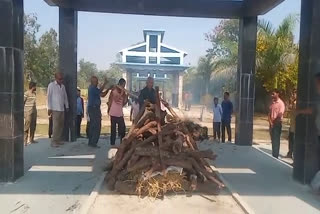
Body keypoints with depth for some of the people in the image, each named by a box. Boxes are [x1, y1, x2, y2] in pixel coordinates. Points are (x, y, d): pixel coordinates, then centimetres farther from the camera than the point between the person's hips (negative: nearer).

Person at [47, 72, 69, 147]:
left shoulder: (63, 86, 15)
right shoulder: (51, 85, -3)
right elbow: (49, 97, -5)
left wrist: (67, 106, 15)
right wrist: (49, 108, -10)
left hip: (62, 109, 6)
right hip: (55, 109, -6)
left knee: (61, 125, 7)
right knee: (56, 125, -8)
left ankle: (59, 140, 14)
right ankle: (54, 141, -3)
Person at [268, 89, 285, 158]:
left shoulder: (281, 103, -9)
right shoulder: (272, 103, 13)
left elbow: (280, 115, -16)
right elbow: (270, 114, 10)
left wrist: (274, 122, -11)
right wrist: (270, 122, -4)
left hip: (277, 124, -7)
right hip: (272, 124, 7)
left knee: (276, 141, -4)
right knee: (273, 140, 11)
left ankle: (275, 156, 1)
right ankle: (273, 155, 19)